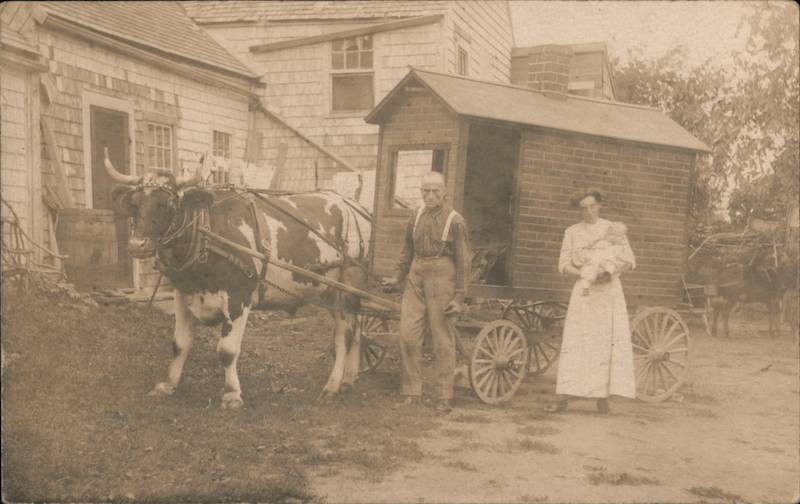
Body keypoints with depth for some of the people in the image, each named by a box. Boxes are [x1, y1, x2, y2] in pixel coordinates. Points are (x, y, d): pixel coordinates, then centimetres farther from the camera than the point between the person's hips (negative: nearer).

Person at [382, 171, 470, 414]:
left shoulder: (455, 221, -8)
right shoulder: (416, 216, 7)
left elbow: (463, 263, -6)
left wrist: (459, 298, -8)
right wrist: (398, 278, 23)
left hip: (441, 279, -5)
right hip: (416, 278, 5)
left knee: (442, 340, 1)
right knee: (407, 335, 1)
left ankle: (444, 398, 11)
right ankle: (411, 393, 14)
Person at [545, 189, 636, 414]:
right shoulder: (572, 232, 7)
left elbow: (629, 260, 0)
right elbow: (563, 265, 3)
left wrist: (609, 272, -18)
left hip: (609, 289, 0)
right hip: (584, 290, 0)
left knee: (609, 342, -4)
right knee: (574, 343, -6)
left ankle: (602, 396, 4)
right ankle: (562, 398, -6)